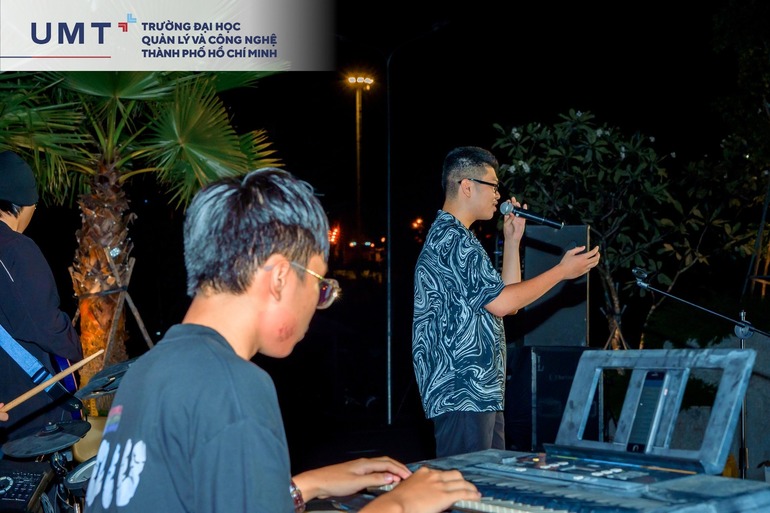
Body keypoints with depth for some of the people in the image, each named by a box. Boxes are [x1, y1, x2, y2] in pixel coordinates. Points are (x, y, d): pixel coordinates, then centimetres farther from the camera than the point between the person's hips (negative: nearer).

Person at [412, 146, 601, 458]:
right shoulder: (452, 238, -12)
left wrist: (513, 241, 17)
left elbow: (506, 299, 22)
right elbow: (500, 302, -17)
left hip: (484, 394, 11)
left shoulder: (451, 236, 22)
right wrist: (562, 271, -9)